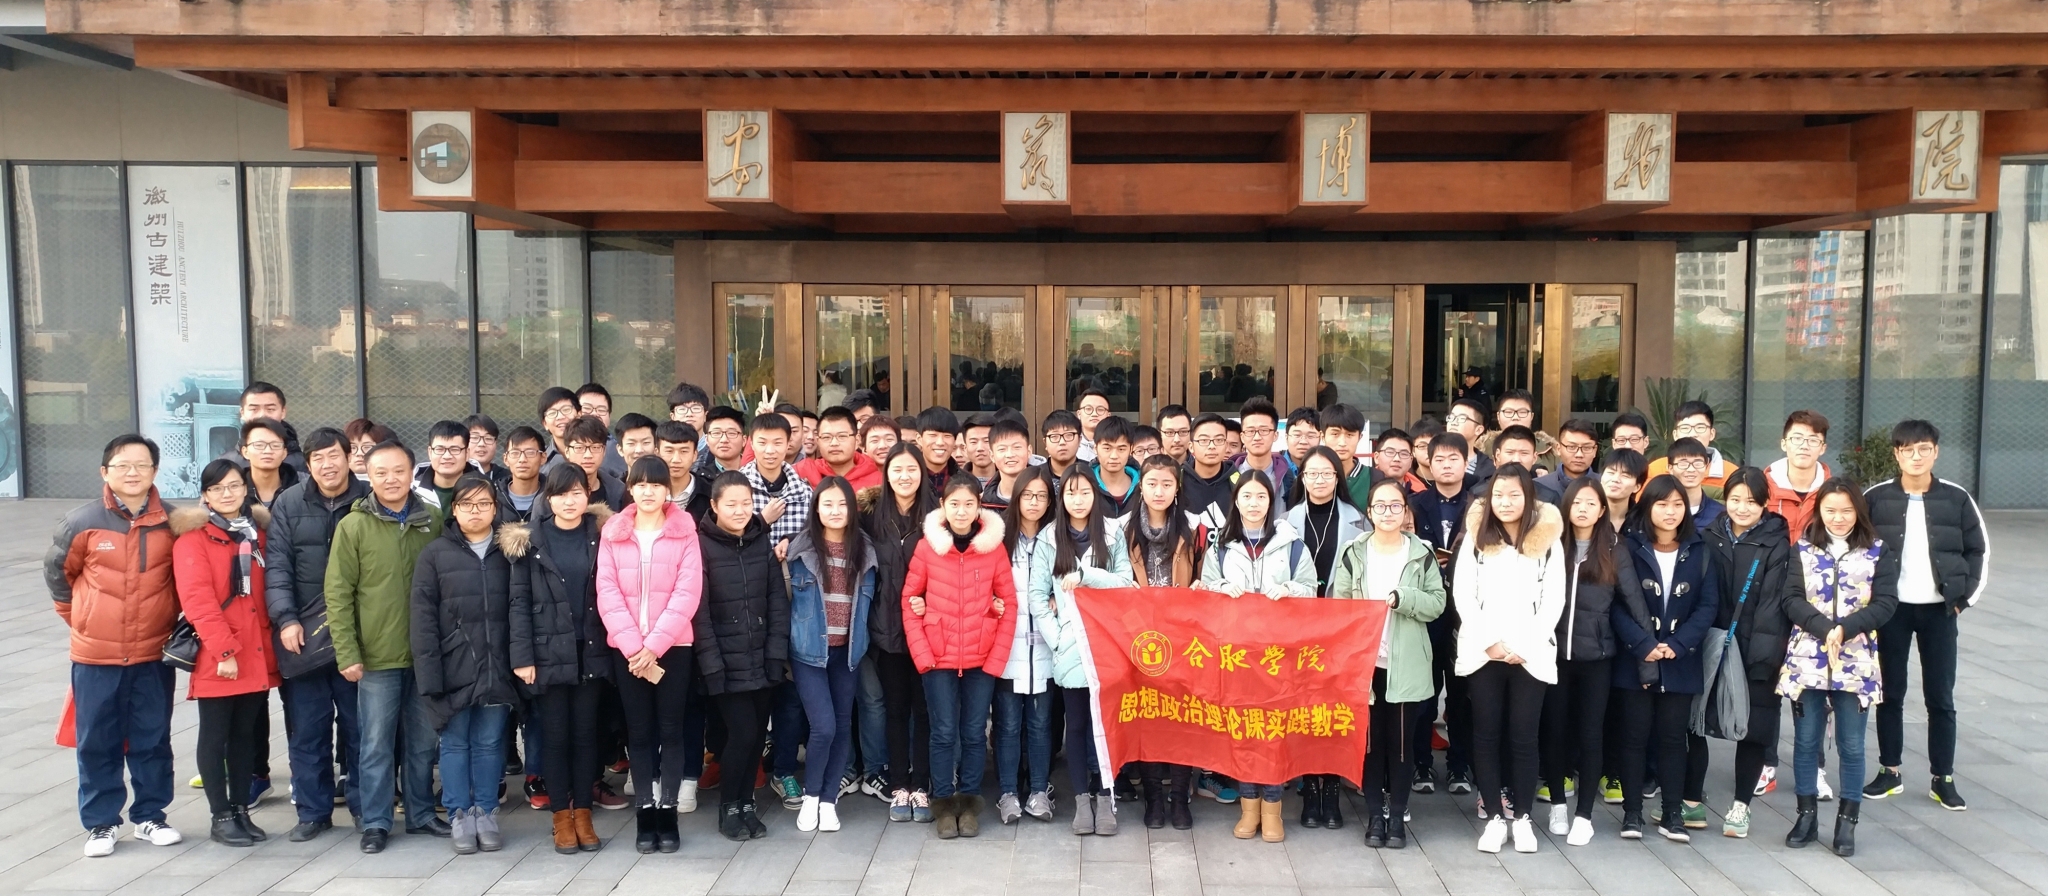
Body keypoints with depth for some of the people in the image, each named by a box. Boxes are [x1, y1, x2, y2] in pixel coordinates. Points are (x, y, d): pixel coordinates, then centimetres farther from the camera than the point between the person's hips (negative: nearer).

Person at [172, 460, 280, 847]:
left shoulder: (258, 532, 11)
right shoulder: (192, 539, -7)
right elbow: (197, 599, -15)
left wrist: (271, 640, 5)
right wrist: (224, 649, -20)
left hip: (256, 655, 5)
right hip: (215, 659, -5)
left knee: (246, 733, 13)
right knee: (215, 736, 5)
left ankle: (241, 809, 22)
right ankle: (221, 817, 12)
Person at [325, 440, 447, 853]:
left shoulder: (432, 521, 3)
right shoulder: (353, 526, -4)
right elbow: (338, 594, -4)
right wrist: (347, 654, -9)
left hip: (426, 653, 3)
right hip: (376, 657, -2)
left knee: (424, 742, 13)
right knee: (377, 744, 6)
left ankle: (421, 813, 26)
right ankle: (376, 822, 18)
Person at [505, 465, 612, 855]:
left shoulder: (601, 536, 4)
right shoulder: (529, 541, 1)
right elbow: (520, 602, -2)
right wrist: (522, 657, -9)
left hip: (591, 652, 1)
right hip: (549, 654, -1)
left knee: (585, 732, 7)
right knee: (555, 734, 5)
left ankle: (582, 812, 17)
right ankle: (561, 816, 15)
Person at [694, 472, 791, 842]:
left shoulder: (762, 542, 6)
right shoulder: (702, 545, -7)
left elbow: (777, 599, 5)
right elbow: (699, 611, -10)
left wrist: (777, 652, -3)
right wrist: (711, 664, -14)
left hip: (762, 659, 4)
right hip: (727, 662, -4)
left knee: (757, 734, 7)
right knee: (742, 733, -8)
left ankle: (747, 803, 24)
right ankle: (728, 807, 12)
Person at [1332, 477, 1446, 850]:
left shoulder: (1422, 553, 2)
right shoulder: (1353, 552, 2)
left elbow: (1437, 602, -2)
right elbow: (1337, 604, 0)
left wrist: (1401, 599, -17)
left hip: (1406, 665, 0)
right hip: (1363, 662, 0)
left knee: (1401, 743, 6)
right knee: (1370, 741, 7)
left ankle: (1398, 816, 18)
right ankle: (1374, 815, 18)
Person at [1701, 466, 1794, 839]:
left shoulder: (1777, 545, -3)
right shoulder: (1710, 537, 6)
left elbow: (1773, 601, -9)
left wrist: (1763, 652, -16)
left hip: (1756, 652, -2)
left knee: (1754, 726, 4)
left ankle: (1740, 804, 18)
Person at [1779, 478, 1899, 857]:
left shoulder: (1879, 552, 2)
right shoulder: (1803, 549, 4)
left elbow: (1886, 603, -5)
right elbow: (1792, 599, -4)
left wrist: (1845, 629, -18)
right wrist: (1824, 629, -19)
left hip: (1856, 663, -1)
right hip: (1806, 659, 1)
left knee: (1851, 745, 4)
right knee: (1806, 741, 7)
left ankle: (1847, 821, 16)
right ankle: (1806, 815, 18)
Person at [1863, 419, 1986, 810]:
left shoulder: (1957, 498, -1)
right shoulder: (1876, 498, -3)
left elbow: (1978, 549, 6)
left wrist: (1966, 596, -2)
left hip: (1939, 610, 0)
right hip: (1891, 608, 0)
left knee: (1940, 697, 6)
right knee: (1891, 693, 8)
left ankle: (1943, 779, 17)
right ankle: (1889, 772, 18)